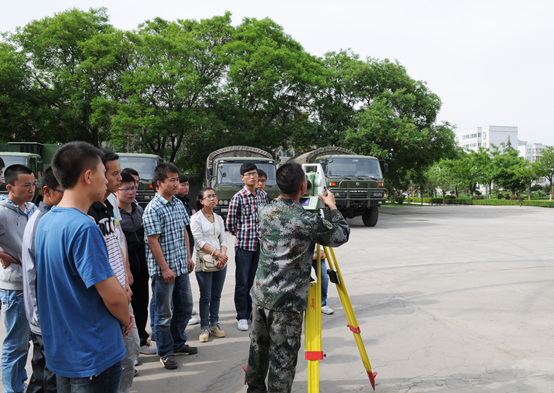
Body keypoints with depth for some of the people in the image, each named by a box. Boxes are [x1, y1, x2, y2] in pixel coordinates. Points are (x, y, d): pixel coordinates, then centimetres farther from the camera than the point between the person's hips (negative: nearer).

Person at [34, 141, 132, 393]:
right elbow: (113, 295, -26)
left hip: (59, 351, 9)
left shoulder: (45, 222, 3)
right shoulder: (83, 228, -26)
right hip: (93, 356, -8)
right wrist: (125, 320, -3)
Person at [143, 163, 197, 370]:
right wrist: (165, 268, -17)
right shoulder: (153, 209, -16)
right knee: (163, 312, 6)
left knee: (185, 306, 17)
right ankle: (165, 352, 21)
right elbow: (152, 241, -17)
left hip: (182, 266, 8)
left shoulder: (179, 203, 8)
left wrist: (188, 257, 13)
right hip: (163, 269, -8)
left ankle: (178, 343, 35)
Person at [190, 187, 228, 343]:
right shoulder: (196, 218, -4)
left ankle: (214, 324, 23)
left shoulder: (218, 218, 13)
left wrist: (223, 256, -10)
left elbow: (223, 239, 9)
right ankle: (204, 327, 14)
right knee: (205, 296, 2)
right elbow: (200, 242, -12)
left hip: (220, 262, 5)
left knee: (216, 295, 11)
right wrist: (217, 254, -20)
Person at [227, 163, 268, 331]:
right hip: (244, 245, -5)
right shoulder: (238, 197, -9)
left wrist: (262, 236, 10)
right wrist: (242, 235, 6)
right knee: (242, 283, 3)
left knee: (255, 282, 13)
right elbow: (230, 224, -5)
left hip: (260, 245, 5)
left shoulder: (262, 197, 8)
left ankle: (253, 312, 27)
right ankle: (242, 317, 13)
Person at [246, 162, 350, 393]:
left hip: (260, 294, 7)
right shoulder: (309, 222, -19)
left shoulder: (265, 212, -2)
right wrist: (332, 207, 9)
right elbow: (342, 235, -3)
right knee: (282, 358, 5)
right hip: (287, 302, -6)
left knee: (258, 347, 22)